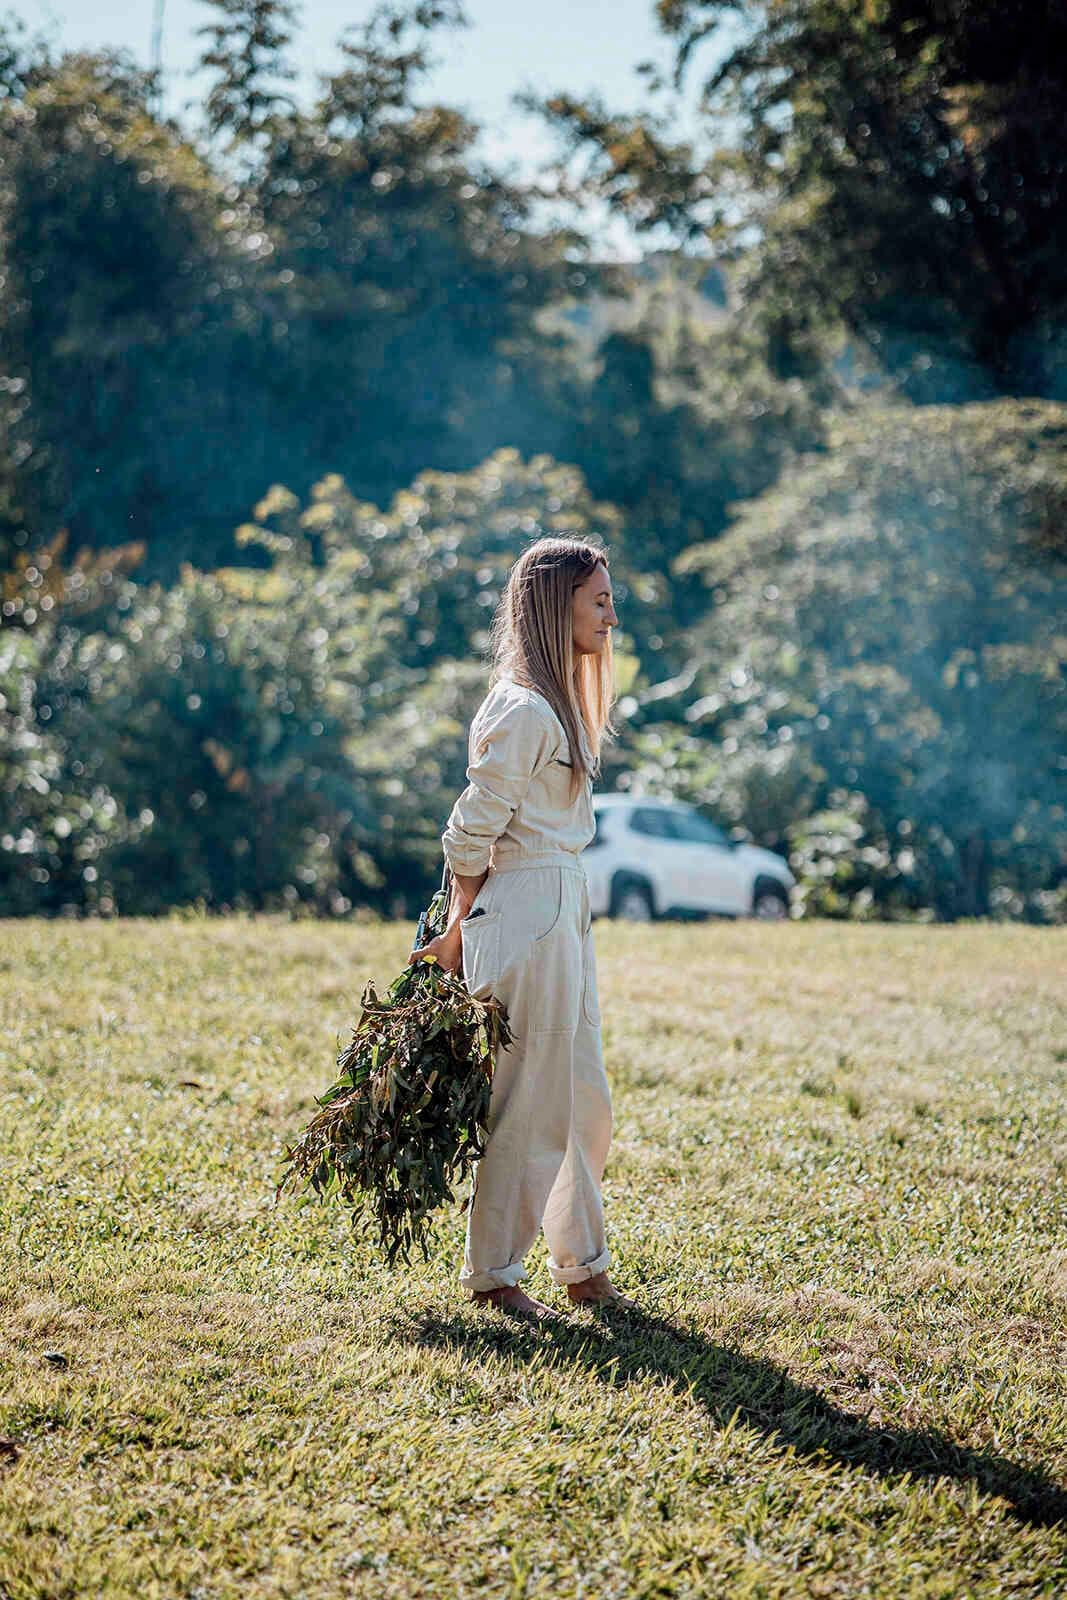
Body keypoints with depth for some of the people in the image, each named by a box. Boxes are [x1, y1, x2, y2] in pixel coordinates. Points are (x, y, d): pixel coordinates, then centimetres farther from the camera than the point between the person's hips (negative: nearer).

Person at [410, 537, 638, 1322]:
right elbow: (471, 831, -13)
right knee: (527, 1103, -2)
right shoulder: (522, 709, -16)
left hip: (565, 910, 10)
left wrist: (468, 926, 11)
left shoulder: (562, 700, 15)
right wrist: (460, 929, -5)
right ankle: (492, 1275, 10)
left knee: (585, 1100, 13)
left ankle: (584, 1266, 23)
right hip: (527, 912, -10)